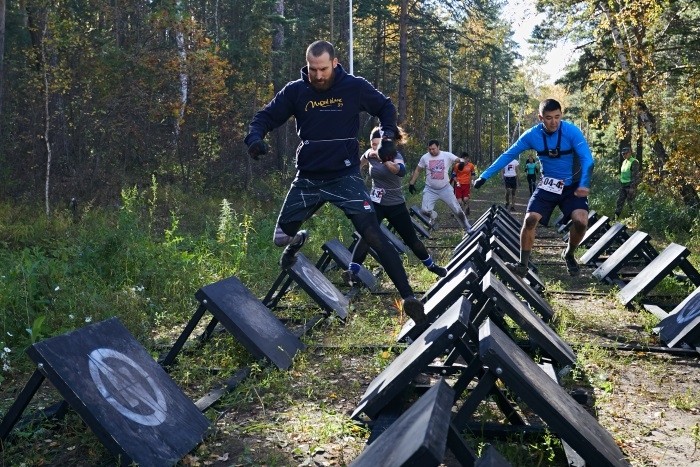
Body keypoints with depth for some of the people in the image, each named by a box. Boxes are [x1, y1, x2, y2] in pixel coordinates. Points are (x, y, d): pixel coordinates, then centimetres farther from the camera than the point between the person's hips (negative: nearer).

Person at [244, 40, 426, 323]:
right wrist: (255, 137, -17)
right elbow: (266, 116, 4)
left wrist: (388, 136, -6)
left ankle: (408, 297, -11)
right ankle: (298, 240, 48)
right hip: (307, 179, 3)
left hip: (345, 176, -3)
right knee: (281, 238, 8)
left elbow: (386, 108, 11)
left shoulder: (355, 87, -4)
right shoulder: (295, 91, -1)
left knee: (372, 235, -17)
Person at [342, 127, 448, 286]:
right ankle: (352, 270, -20)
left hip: (396, 205, -1)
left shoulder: (396, 155, -15)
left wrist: (383, 159, -54)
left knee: (411, 239, 6)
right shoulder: (369, 154, -4)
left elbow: (401, 171, -39)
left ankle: (431, 265, 26)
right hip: (375, 203, 1)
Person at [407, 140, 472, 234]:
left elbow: (459, 160, -16)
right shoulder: (425, 157, -4)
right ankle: (433, 216, 21)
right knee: (424, 210, -15)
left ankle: (468, 228, 21)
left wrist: (462, 161, -40)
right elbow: (417, 170, 6)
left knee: (457, 210, 3)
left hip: (445, 188, -1)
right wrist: (412, 183, 4)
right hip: (430, 190, 1)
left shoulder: (447, 155, -8)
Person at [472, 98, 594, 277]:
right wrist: (484, 176, -11)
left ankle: (569, 254, 9)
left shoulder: (571, 131, -19)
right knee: (530, 219, -16)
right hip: (548, 185, 2)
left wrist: (584, 184, -45)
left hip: (572, 186, -2)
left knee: (581, 221, -22)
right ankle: (523, 265, -2)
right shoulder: (532, 135, -11)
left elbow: (587, 158, -27)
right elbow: (507, 155, -6)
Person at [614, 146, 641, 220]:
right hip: (623, 185, 8)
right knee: (619, 201, 5)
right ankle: (616, 217, 7)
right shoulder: (624, 162, 13)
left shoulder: (634, 162, -13)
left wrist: (633, 186, -22)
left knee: (631, 202, -1)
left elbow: (636, 176, -18)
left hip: (630, 186, -8)